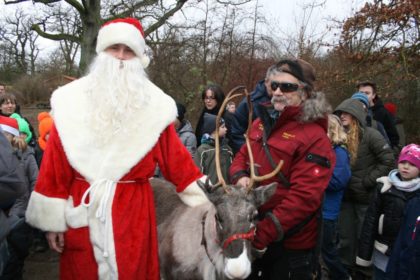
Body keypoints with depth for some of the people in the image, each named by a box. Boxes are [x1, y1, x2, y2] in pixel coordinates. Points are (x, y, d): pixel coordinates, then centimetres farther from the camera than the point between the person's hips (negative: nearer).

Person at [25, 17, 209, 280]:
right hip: (83, 211, 1)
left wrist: (206, 199, -5)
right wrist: (53, 219, -3)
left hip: (134, 211, 0)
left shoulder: (154, 105, -2)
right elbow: (55, 165, -3)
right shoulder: (72, 101, -2)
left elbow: (176, 159, -1)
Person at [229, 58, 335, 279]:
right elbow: (242, 156, 14)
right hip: (251, 231, 7)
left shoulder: (314, 137, -18)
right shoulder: (262, 122, 4)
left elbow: (304, 197, -24)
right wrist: (240, 177, -10)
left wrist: (263, 234, -26)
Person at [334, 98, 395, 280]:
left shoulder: (370, 135, -14)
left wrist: (367, 181, -16)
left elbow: (388, 161, -15)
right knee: (345, 237, 14)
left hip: (366, 197, -5)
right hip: (345, 195, 5)